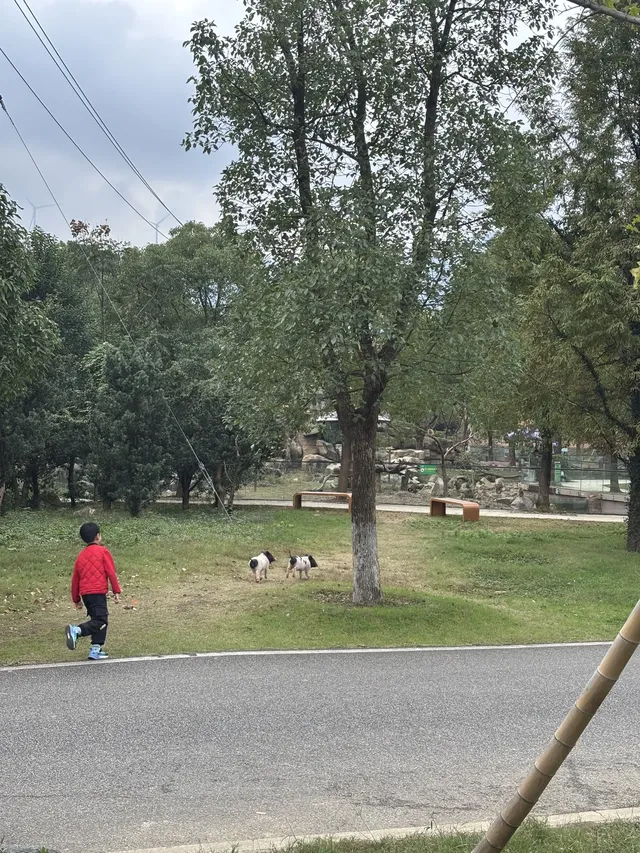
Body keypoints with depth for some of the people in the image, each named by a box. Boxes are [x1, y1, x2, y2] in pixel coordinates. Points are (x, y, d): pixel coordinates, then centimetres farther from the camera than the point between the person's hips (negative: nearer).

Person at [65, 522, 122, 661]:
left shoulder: (81, 555, 17)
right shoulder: (103, 551, 0)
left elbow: (75, 579, 19)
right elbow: (111, 572, -6)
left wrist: (76, 600, 27)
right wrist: (116, 591, -1)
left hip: (85, 593, 7)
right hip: (98, 592, -7)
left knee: (100, 620, 14)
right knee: (100, 621, -10)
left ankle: (96, 650, 10)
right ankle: (76, 630, -29)